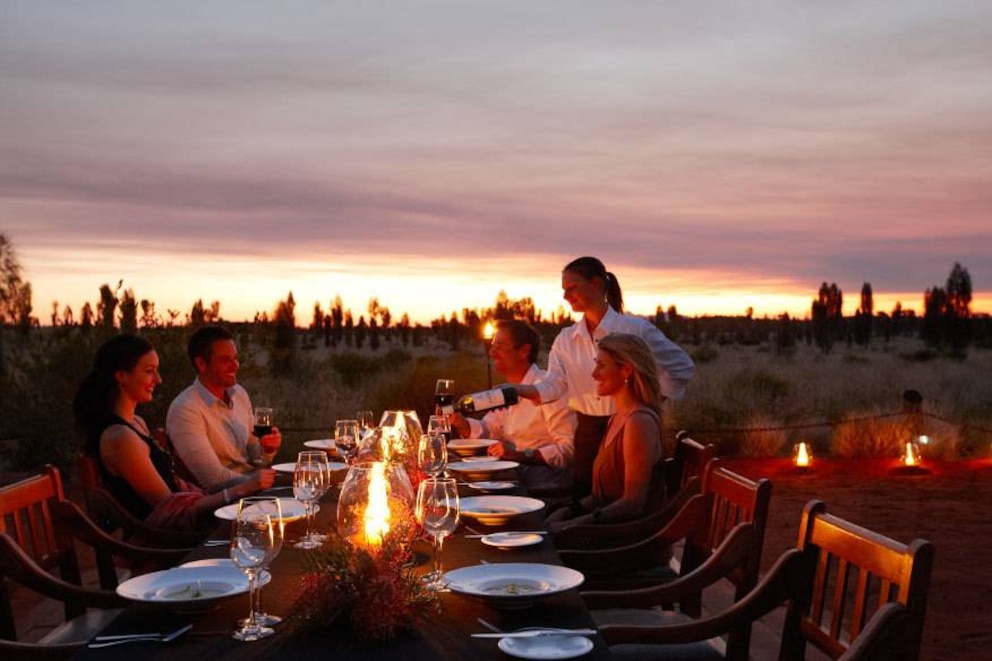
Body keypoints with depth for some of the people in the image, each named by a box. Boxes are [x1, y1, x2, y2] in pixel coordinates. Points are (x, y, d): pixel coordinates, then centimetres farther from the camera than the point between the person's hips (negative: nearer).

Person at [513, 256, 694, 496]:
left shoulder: (635, 329, -8)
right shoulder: (566, 339, 5)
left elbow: (683, 366, -1)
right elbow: (554, 384, -6)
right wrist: (518, 391, -23)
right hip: (587, 432, 4)